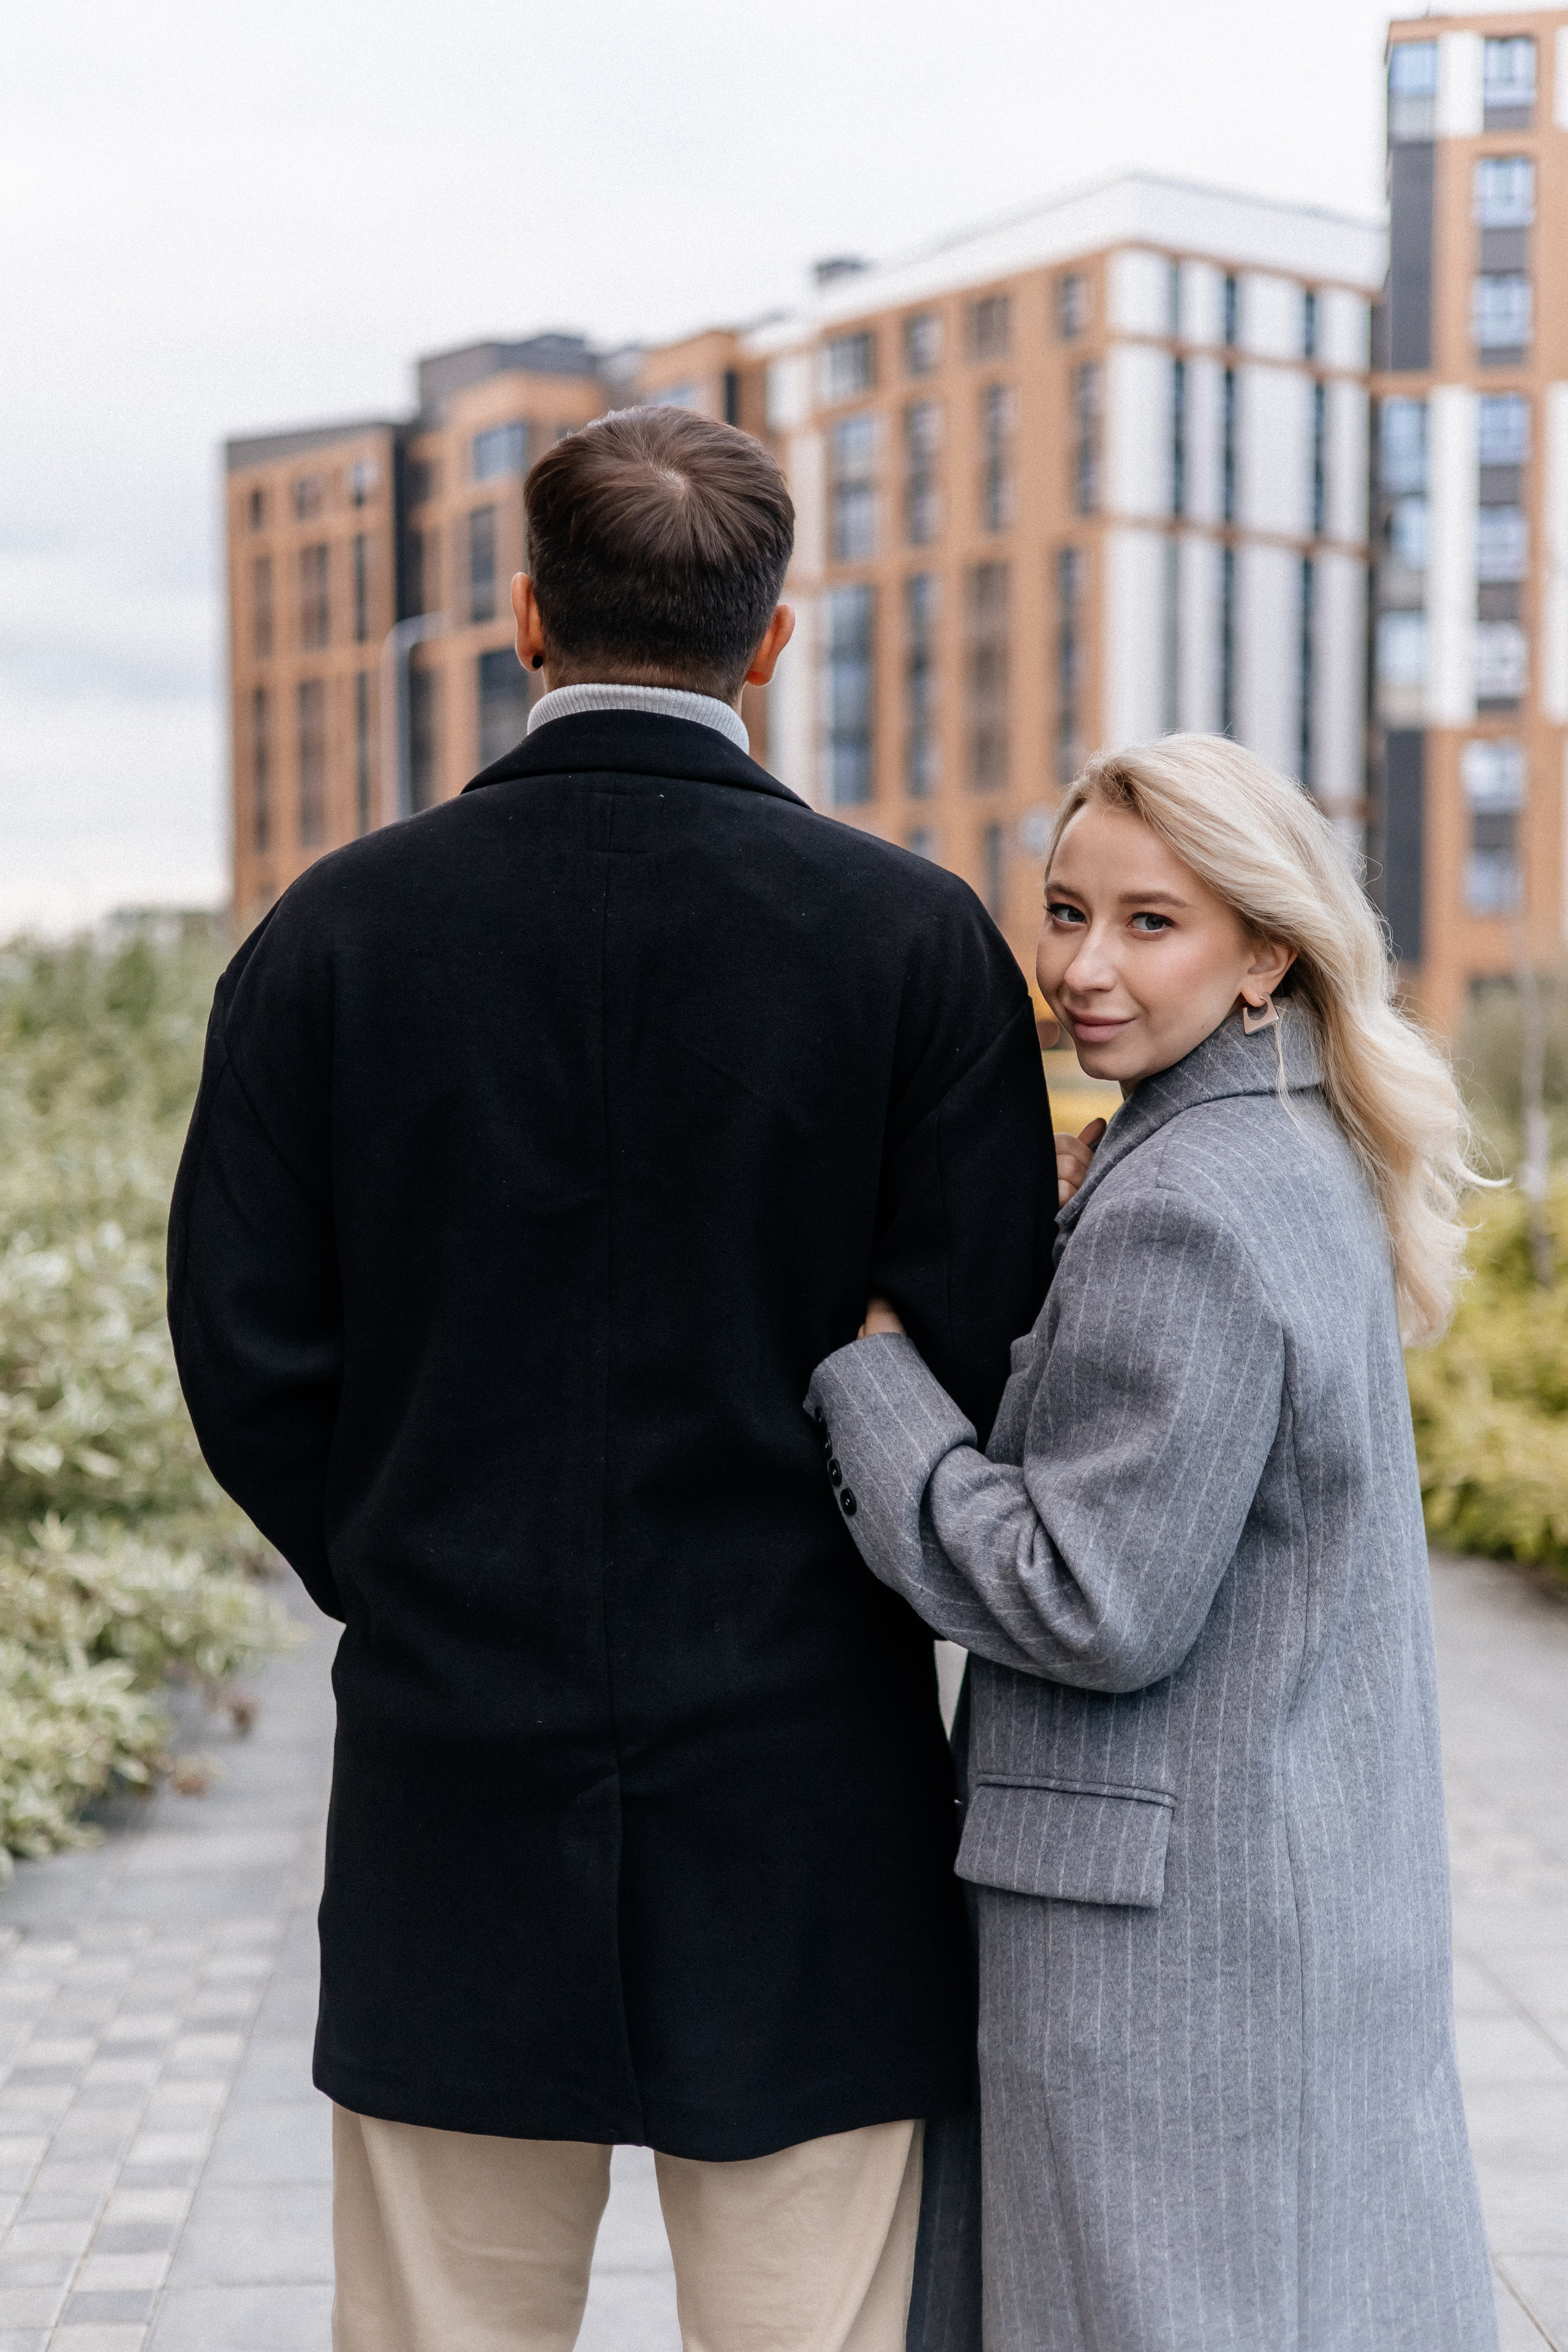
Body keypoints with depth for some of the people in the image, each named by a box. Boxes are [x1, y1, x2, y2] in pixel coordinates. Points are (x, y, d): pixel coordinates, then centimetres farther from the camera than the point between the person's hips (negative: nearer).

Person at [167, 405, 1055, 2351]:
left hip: (454, 1771, 1)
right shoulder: (913, 935, -5)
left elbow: (244, 1339, -1)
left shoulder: (339, 928, -2)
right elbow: (991, 1349, -6)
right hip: (804, 1775, -1)